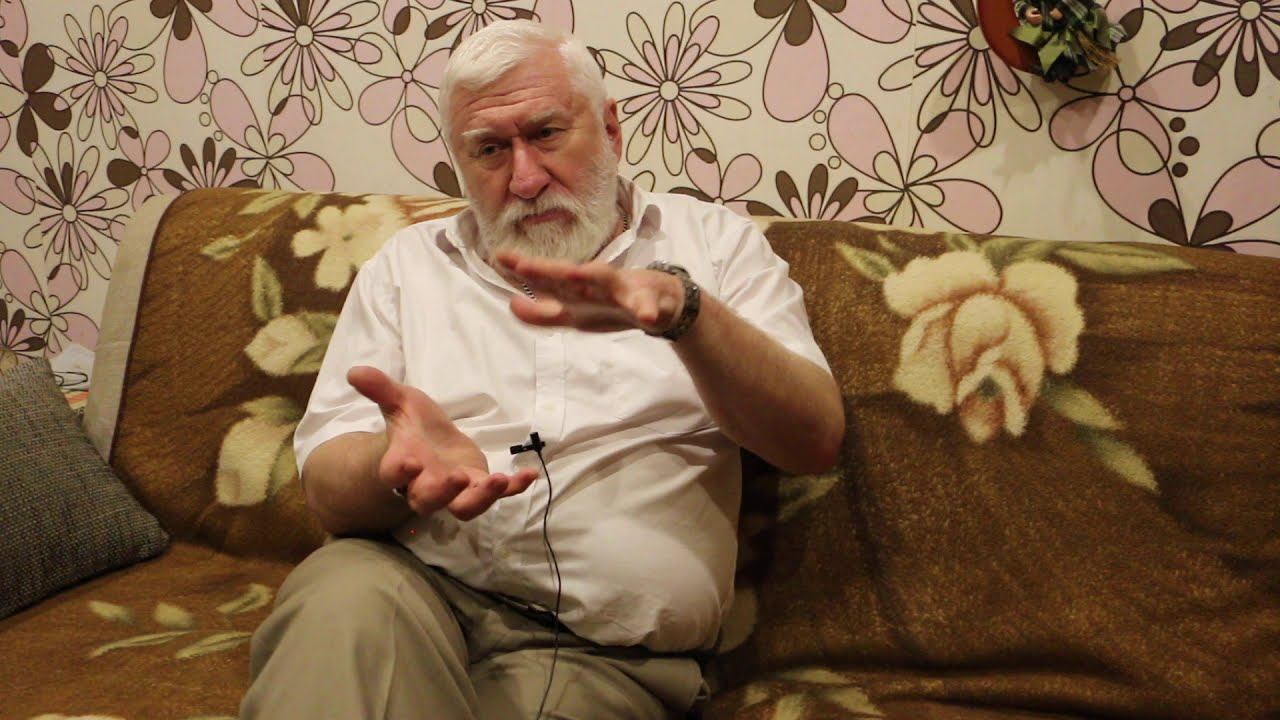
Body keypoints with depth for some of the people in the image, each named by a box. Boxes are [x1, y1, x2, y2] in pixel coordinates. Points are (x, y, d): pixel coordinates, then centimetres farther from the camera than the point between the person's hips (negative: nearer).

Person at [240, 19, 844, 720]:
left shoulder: (714, 242, 11)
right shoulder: (408, 262, 16)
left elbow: (816, 441, -4)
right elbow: (326, 484, 6)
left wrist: (681, 307, -22)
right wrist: (397, 466, -20)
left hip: (601, 651, 0)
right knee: (342, 605, -32)